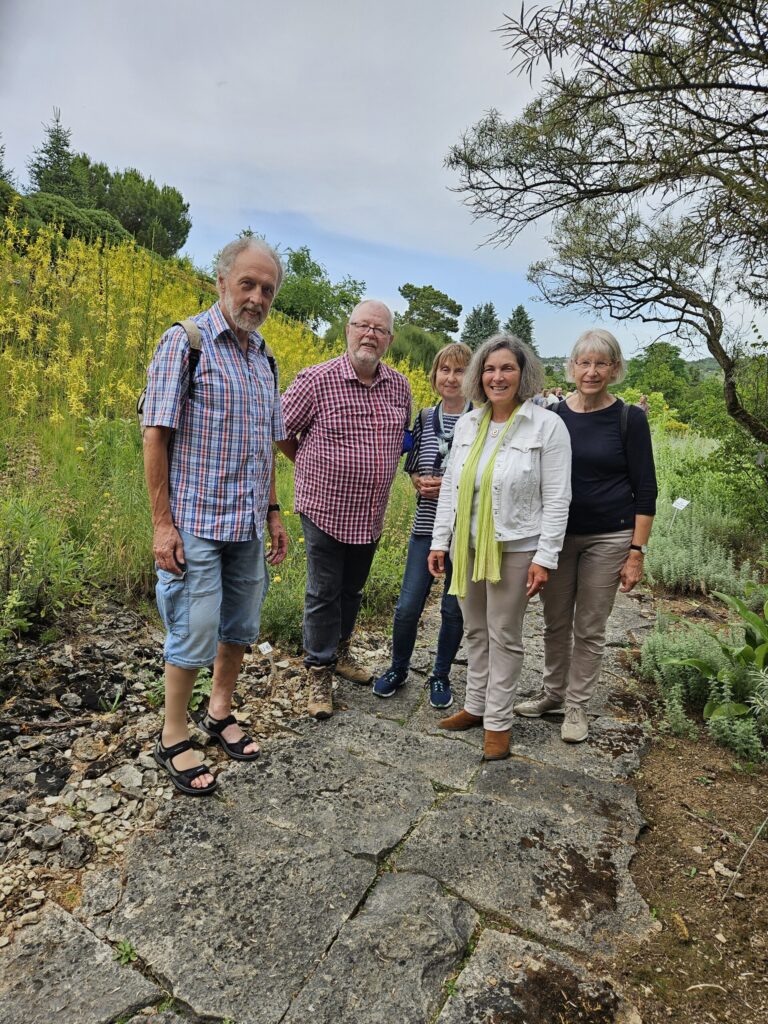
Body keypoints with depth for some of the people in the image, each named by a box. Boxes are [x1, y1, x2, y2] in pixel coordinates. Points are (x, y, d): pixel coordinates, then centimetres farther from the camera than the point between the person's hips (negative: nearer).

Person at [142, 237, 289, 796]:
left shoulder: (265, 359, 12)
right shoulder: (185, 341, -8)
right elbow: (156, 436, -12)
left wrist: (274, 513, 14)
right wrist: (162, 524, -15)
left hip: (248, 525, 7)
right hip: (196, 524, -6)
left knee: (241, 628, 15)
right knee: (194, 635, 1)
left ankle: (220, 713, 36)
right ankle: (173, 738, 22)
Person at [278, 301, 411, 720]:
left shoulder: (399, 387, 2)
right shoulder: (317, 380, -13)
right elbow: (281, 431, -4)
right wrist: (314, 468, 4)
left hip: (370, 516, 5)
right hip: (325, 509, -5)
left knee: (352, 591, 20)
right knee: (323, 594, 5)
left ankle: (340, 652, 41)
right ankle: (319, 671, 21)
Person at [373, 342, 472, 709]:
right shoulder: (424, 418, 6)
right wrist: (421, 482, -7)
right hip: (426, 527, 3)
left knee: (454, 609, 10)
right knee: (408, 606, 5)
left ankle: (441, 676, 31)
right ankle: (398, 669, 30)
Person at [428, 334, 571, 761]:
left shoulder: (547, 426, -9)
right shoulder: (467, 425, 6)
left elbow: (557, 499, -10)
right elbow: (451, 486, 10)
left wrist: (545, 558, -13)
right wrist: (440, 541, 7)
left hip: (514, 549, -5)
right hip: (468, 547, 5)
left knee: (504, 636, 7)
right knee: (476, 631, 17)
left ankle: (499, 722, 22)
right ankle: (476, 706, 34)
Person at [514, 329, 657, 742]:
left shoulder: (630, 419, -6)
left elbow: (645, 490, -4)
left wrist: (636, 552, -8)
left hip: (608, 539, -2)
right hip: (557, 534, 2)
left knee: (589, 628, 8)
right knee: (555, 622, 12)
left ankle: (577, 704, 26)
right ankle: (552, 692, 33)